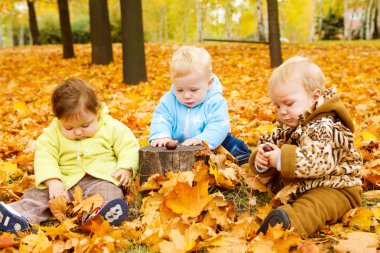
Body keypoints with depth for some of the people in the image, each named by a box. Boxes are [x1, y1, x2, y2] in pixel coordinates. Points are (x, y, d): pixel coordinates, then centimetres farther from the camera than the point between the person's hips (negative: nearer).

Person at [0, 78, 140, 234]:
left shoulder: (112, 127, -1)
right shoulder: (52, 132, 2)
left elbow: (129, 146, 3)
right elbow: (44, 156, -6)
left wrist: (126, 168, -16)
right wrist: (53, 181, -22)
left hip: (101, 179, -2)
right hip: (66, 181, 3)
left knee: (109, 192, -34)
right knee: (37, 194, -15)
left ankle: (103, 214, -61)